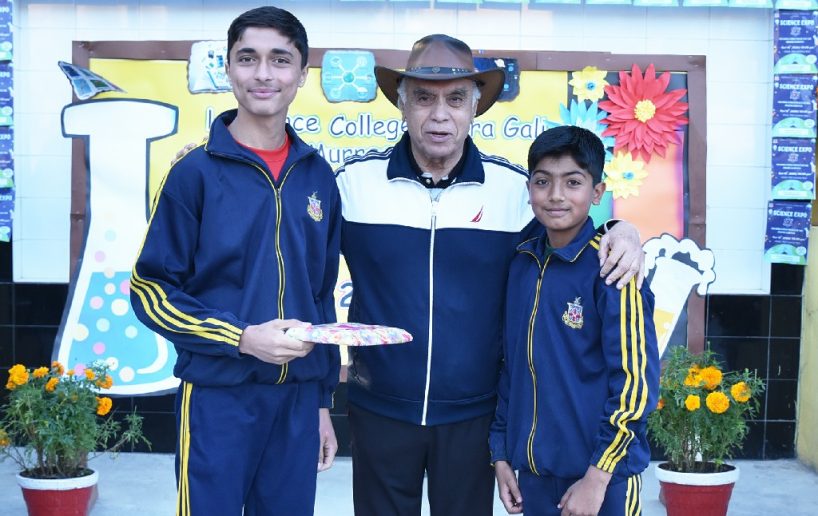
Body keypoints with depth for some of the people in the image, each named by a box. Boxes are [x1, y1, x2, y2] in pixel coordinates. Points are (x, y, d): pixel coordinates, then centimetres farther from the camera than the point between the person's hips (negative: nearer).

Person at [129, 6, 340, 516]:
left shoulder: (318, 176, 7)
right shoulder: (196, 172, -5)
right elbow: (152, 291, -5)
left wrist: (323, 401, 14)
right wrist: (241, 337, -16)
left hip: (298, 398, 4)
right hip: (219, 397, -4)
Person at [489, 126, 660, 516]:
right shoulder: (521, 263, 4)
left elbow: (636, 378, -13)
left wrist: (598, 476, -14)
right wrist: (501, 454, 11)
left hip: (600, 477, -5)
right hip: (532, 473, 5)